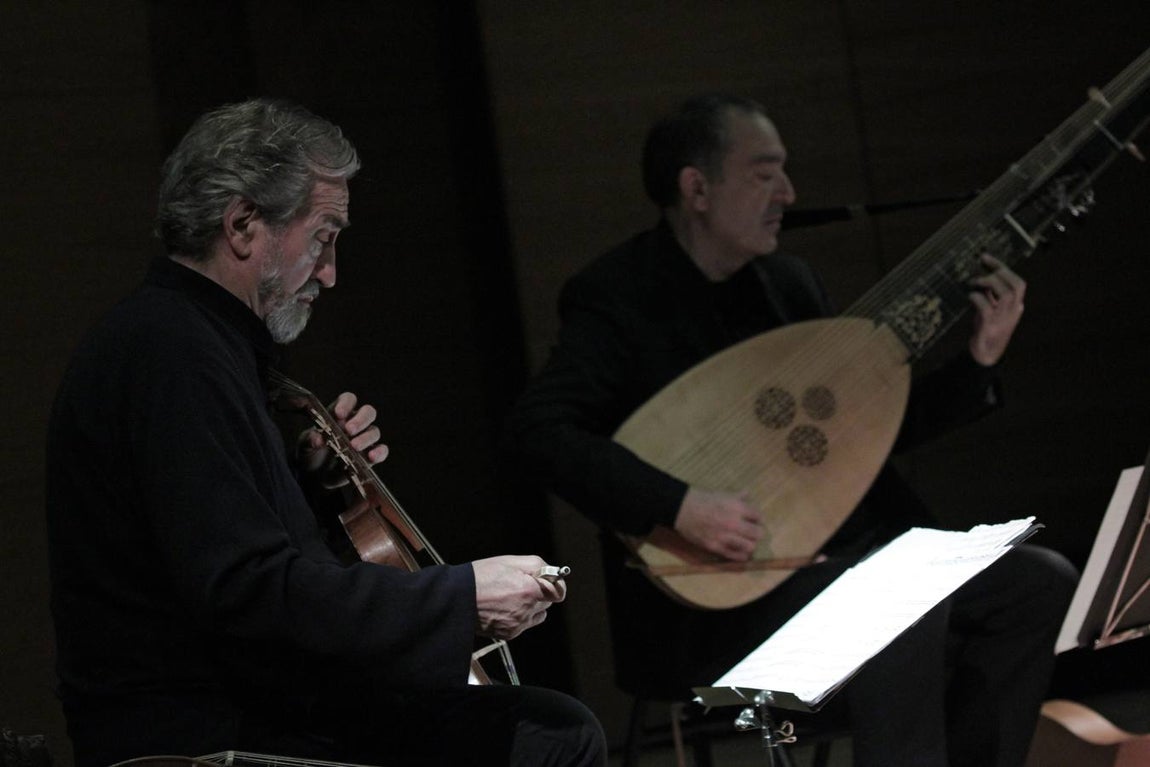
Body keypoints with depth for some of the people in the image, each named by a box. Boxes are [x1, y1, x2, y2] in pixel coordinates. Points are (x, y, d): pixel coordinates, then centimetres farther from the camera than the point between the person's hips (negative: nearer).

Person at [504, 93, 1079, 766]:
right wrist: (679, 506, -31)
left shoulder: (789, 283, 12)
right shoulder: (619, 299, -10)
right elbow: (537, 433, -24)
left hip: (839, 556, 8)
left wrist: (978, 365, 3)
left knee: (1041, 581, -5)